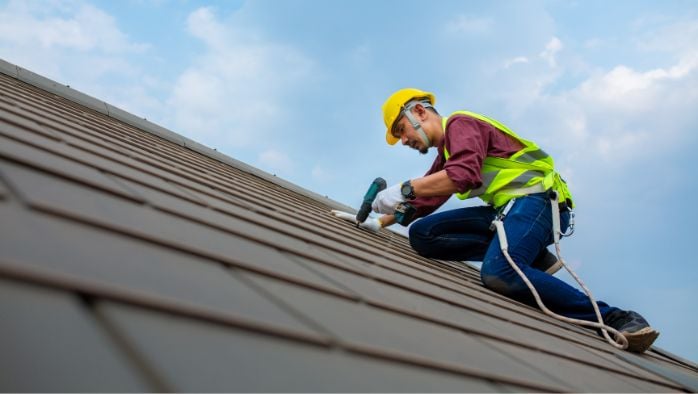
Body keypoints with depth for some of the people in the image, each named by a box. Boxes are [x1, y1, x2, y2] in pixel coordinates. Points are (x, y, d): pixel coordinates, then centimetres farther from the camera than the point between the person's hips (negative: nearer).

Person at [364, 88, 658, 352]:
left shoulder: (460, 123, -2)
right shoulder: (446, 152, 27)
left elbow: (465, 174, -22)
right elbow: (424, 201, 32)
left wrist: (403, 190, -20)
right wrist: (382, 221, 23)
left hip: (539, 199, -9)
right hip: (505, 210, 9)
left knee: (498, 274, -35)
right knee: (422, 234, -3)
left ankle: (616, 320, -22)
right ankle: (532, 259, -7)